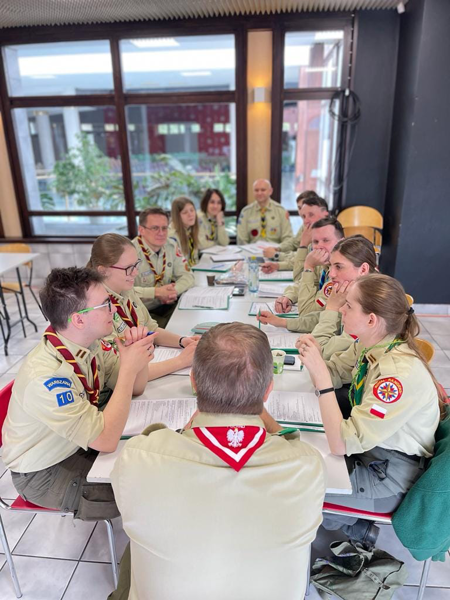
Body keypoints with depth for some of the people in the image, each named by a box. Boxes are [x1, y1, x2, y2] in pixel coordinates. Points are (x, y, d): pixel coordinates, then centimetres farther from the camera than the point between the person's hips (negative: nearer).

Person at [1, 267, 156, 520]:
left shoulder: (90, 342, -13)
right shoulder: (46, 376, -36)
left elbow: (135, 388, -4)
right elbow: (106, 440, -36)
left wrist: (139, 353, -24)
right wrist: (128, 367, -34)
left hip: (79, 443, 7)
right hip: (44, 473, -7)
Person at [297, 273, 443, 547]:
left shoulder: (400, 374, -33)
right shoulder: (369, 346, -9)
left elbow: (342, 444, -34)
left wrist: (320, 373, -36)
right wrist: (314, 358, -18)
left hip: (390, 478, -7)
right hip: (367, 447, 7)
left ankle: (361, 530, 17)